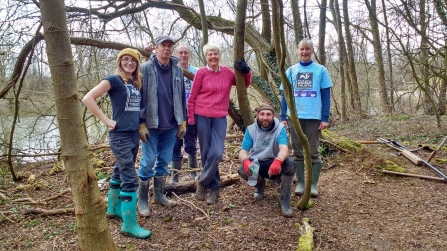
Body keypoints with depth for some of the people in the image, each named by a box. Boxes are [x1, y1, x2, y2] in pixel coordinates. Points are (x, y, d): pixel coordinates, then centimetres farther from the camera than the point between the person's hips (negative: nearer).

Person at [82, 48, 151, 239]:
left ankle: (114, 208, 35)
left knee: (120, 173, 19)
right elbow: (87, 99, -16)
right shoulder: (113, 80, -9)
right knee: (130, 179, -9)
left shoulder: (135, 83, 10)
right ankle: (129, 224, -2)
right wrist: (106, 120, -17)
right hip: (120, 136, -7)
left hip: (134, 134, 7)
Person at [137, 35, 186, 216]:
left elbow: (181, 97, 10)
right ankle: (142, 200, 14)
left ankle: (159, 195, 27)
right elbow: (139, 97, -7)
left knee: (164, 161, 12)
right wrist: (141, 123, -11)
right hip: (151, 125, -4)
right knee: (148, 162, 0)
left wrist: (182, 121, 8)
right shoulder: (145, 68, -5)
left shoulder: (178, 70, 7)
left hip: (171, 125, 4)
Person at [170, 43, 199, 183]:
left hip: (192, 113, 0)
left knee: (191, 145, 10)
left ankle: (194, 173, 27)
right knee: (175, 145, 3)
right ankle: (174, 177, 13)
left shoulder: (197, 72, 5)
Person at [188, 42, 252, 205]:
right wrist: (191, 120, -3)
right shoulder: (201, 72, -3)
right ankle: (214, 188, 21)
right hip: (202, 116, -1)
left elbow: (245, 84, 15)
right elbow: (192, 98, 0)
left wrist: (246, 72, -4)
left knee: (216, 153, -9)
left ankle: (202, 181, 13)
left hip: (220, 118, 2)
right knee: (206, 152, 5)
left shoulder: (227, 72, 3)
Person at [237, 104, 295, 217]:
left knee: (289, 162, -33)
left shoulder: (280, 128, -14)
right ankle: (260, 184, 6)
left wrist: (277, 161, -56)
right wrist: (246, 161, -41)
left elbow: (284, 149, -32)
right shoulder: (250, 129, -8)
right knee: (242, 170, -31)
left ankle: (285, 201, -16)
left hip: (274, 165, -1)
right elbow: (243, 151, -15)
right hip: (255, 164, 1)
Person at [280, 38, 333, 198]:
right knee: (298, 152, 8)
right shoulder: (291, 71, 9)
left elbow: (326, 96, 2)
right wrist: (283, 117, 2)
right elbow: (285, 95, 8)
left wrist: (325, 118, -5)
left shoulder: (320, 70, 4)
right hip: (294, 117, 2)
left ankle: (313, 185, 13)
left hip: (314, 117, -2)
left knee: (313, 152, 4)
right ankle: (300, 183, 17)